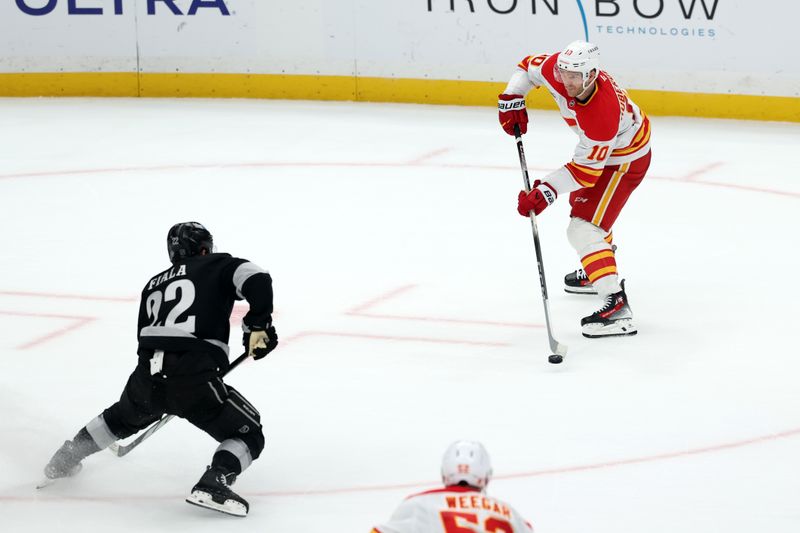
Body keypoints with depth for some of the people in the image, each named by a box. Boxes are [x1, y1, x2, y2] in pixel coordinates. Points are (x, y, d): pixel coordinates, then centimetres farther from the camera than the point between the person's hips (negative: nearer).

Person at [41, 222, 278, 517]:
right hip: (194, 378, -6)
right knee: (248, 435, 6)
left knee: (122, 418, 37)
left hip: (147, 373, 6)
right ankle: (212, 484, -19)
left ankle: (64, 460, 44)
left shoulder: (154, 284, 27)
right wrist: (258, 326, 1)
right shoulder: (216, 266, 11)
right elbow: (257, 279, -8)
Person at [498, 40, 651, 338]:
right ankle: (596, 273, 53)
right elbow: (528, 68, -1)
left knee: (584, 228, -18)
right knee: (581, 200, 30)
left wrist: (546, 191, -38)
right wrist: (511, 98, -14)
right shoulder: (560, 69, -23)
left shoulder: (602, 114, -41)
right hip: (598, 145, 9)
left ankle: (617, 306, -27)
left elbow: (585, 168, -33)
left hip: (624, 159, -9)